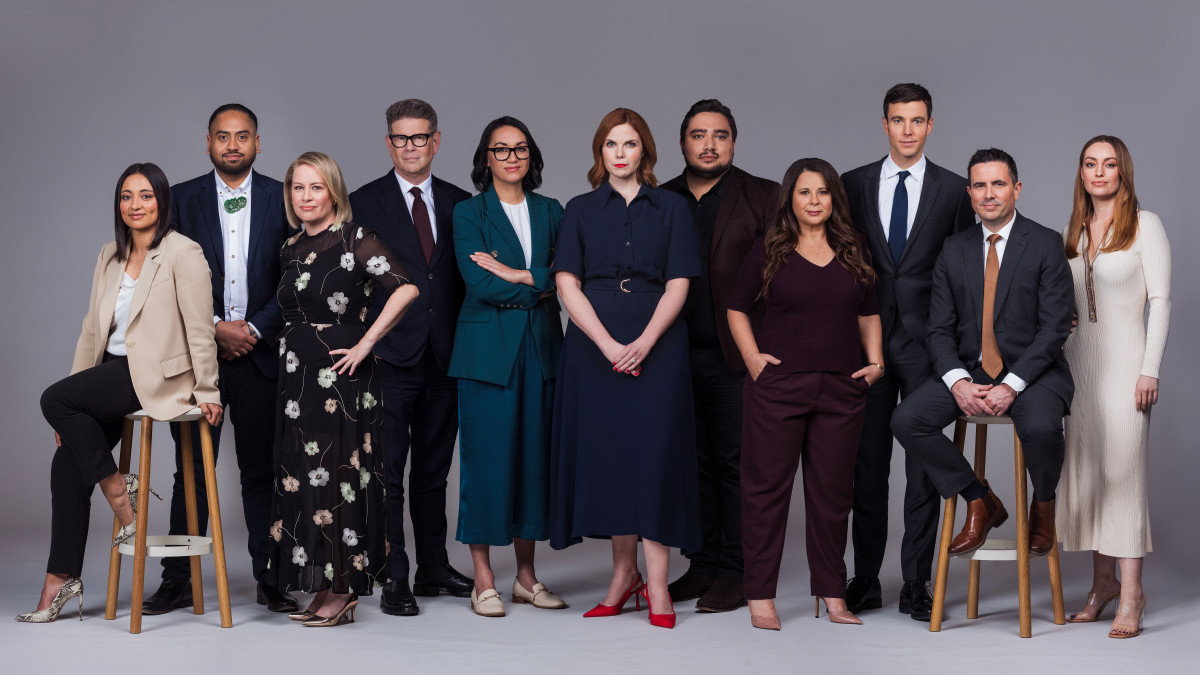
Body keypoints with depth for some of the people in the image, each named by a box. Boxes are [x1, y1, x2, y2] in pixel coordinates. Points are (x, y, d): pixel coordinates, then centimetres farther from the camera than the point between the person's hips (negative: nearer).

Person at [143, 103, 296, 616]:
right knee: (192, 469, 4)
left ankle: (270, 578, 11)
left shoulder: (283, 199, 5)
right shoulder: (183, 199, 5)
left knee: (262, 470, 4)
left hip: (260, 353, 0)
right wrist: (215, 327, -9)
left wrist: (256, 328, -7)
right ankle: (178, 580, 10)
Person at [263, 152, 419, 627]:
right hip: (298, 375, 7)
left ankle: (342, 592, 5)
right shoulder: (291, 250, 13)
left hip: (341, 374, -7)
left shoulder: (356, 239, -9)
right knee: (300, 475, 7)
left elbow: (405, 289, -20)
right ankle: (322, 590, 15)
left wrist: (365, 344, -19)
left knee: (336, 472, -4)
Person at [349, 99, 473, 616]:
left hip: (444, 358, 3)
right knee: (387, 472, -2)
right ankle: (393, 579, 2)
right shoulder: (364, 204, 0)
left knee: (433, 471, 13)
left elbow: (469, 279, 11)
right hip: (389, 358, -3)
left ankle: (433, 568, 22)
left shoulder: (459, 204, 9)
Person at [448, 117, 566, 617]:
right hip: (489, 349, -4)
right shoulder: (468, 213, 1)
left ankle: (526, 576, 16)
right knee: (486, 458, -4)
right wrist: (539, 287, -7)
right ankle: (483, 580, 4)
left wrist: (515, 274, -10)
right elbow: (479, 285, -11)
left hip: (540, 349, 4)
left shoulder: (550, 211, 13)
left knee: (534, 456, 6)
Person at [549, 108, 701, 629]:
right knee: (606, 453, 2)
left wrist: (643, 343, -13)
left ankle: (656, 583, -3)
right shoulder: (580, 211, 9)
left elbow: (678, 284, 0)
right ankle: (623, 574, 13)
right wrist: (608, 344, -13)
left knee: (654, 452, -6)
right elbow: (567, 284, 0)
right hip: (593, 346, 1)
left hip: (656, 346, -1)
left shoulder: (671, 208, 8)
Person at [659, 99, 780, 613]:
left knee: (736, 462, 0)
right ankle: (703, 564, 19)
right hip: (677, 355, 4)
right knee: (694, 461, 10)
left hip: (734, 355, -4)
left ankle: (735, 572, 7)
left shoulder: (763, 198, 1)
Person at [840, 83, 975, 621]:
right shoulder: (854, 185, 8)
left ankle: (916, 584, 8)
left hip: (928, 341, -1)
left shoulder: (955, 190, 4)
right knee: (868, 464, 5)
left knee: (924, 465, 1)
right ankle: (865, 580, 14)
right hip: (868, 339, 1)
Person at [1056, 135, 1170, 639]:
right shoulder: (1073, 230, 13)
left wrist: (1150, 369, -13)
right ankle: (1103, 582, 12)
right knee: (1085, 469, 4)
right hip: (1079, 359, 6)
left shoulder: (1144, 225, -2)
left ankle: (1131, 593, -6)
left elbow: (1160, 300, -6)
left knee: (1122, 469, -9)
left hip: (1124, 359, -6)